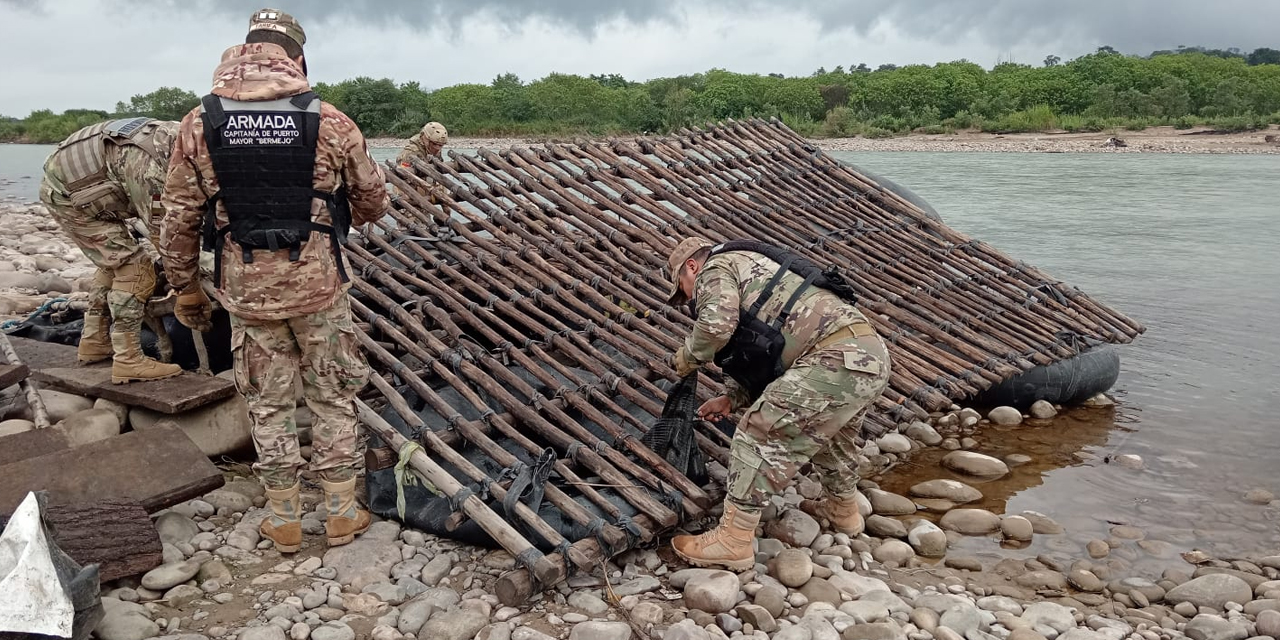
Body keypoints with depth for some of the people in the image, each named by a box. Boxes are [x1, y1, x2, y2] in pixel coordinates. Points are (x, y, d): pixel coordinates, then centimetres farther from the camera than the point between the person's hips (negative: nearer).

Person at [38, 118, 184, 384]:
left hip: (67, 176, 10)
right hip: (67, 193, -10)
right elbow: (163, 235, -24)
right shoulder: (151, 168, -34)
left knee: (114, 262, 19)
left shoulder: (177, 135, -8)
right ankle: (128, 361, -10)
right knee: (134, 267, -13)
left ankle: (95, 343, 29)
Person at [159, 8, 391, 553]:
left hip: (246, 287, 1)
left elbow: (179, 218, 2)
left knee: (268, 402, 14)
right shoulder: (330, 122, -7)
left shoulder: (200, 124, -3)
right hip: (318, 283, -1)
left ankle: (284, 521, 24)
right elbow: (374, 201, 4)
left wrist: (185, 288, 14)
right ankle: (341, 513, 22)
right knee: (332, 396, 14)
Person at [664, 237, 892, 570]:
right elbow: (766, 358, 30)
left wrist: (686, 359, 1)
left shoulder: (716, 268, 5)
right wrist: (732, 398, 20)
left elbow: (717, 323, -17)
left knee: (759, 436, -2)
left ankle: (733, 542, 4)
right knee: (830, 433, 33)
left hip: (838, 360, -10)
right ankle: (843, 511, 54)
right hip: (872, 355, 10)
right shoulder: (754, 273, 33)